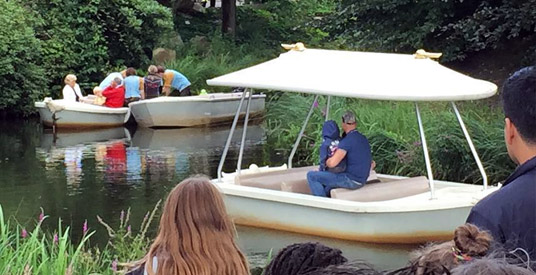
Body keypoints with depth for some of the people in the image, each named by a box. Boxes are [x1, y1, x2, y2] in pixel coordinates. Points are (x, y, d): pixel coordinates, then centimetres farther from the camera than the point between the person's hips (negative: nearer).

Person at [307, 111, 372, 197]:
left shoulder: (347, 141, -19)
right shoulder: (363, 138, 10)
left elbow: (332, 163, -30)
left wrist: (326, 162, -4)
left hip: (351, 180, -9)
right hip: (361, 180, 9)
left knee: (311, 176, -6)